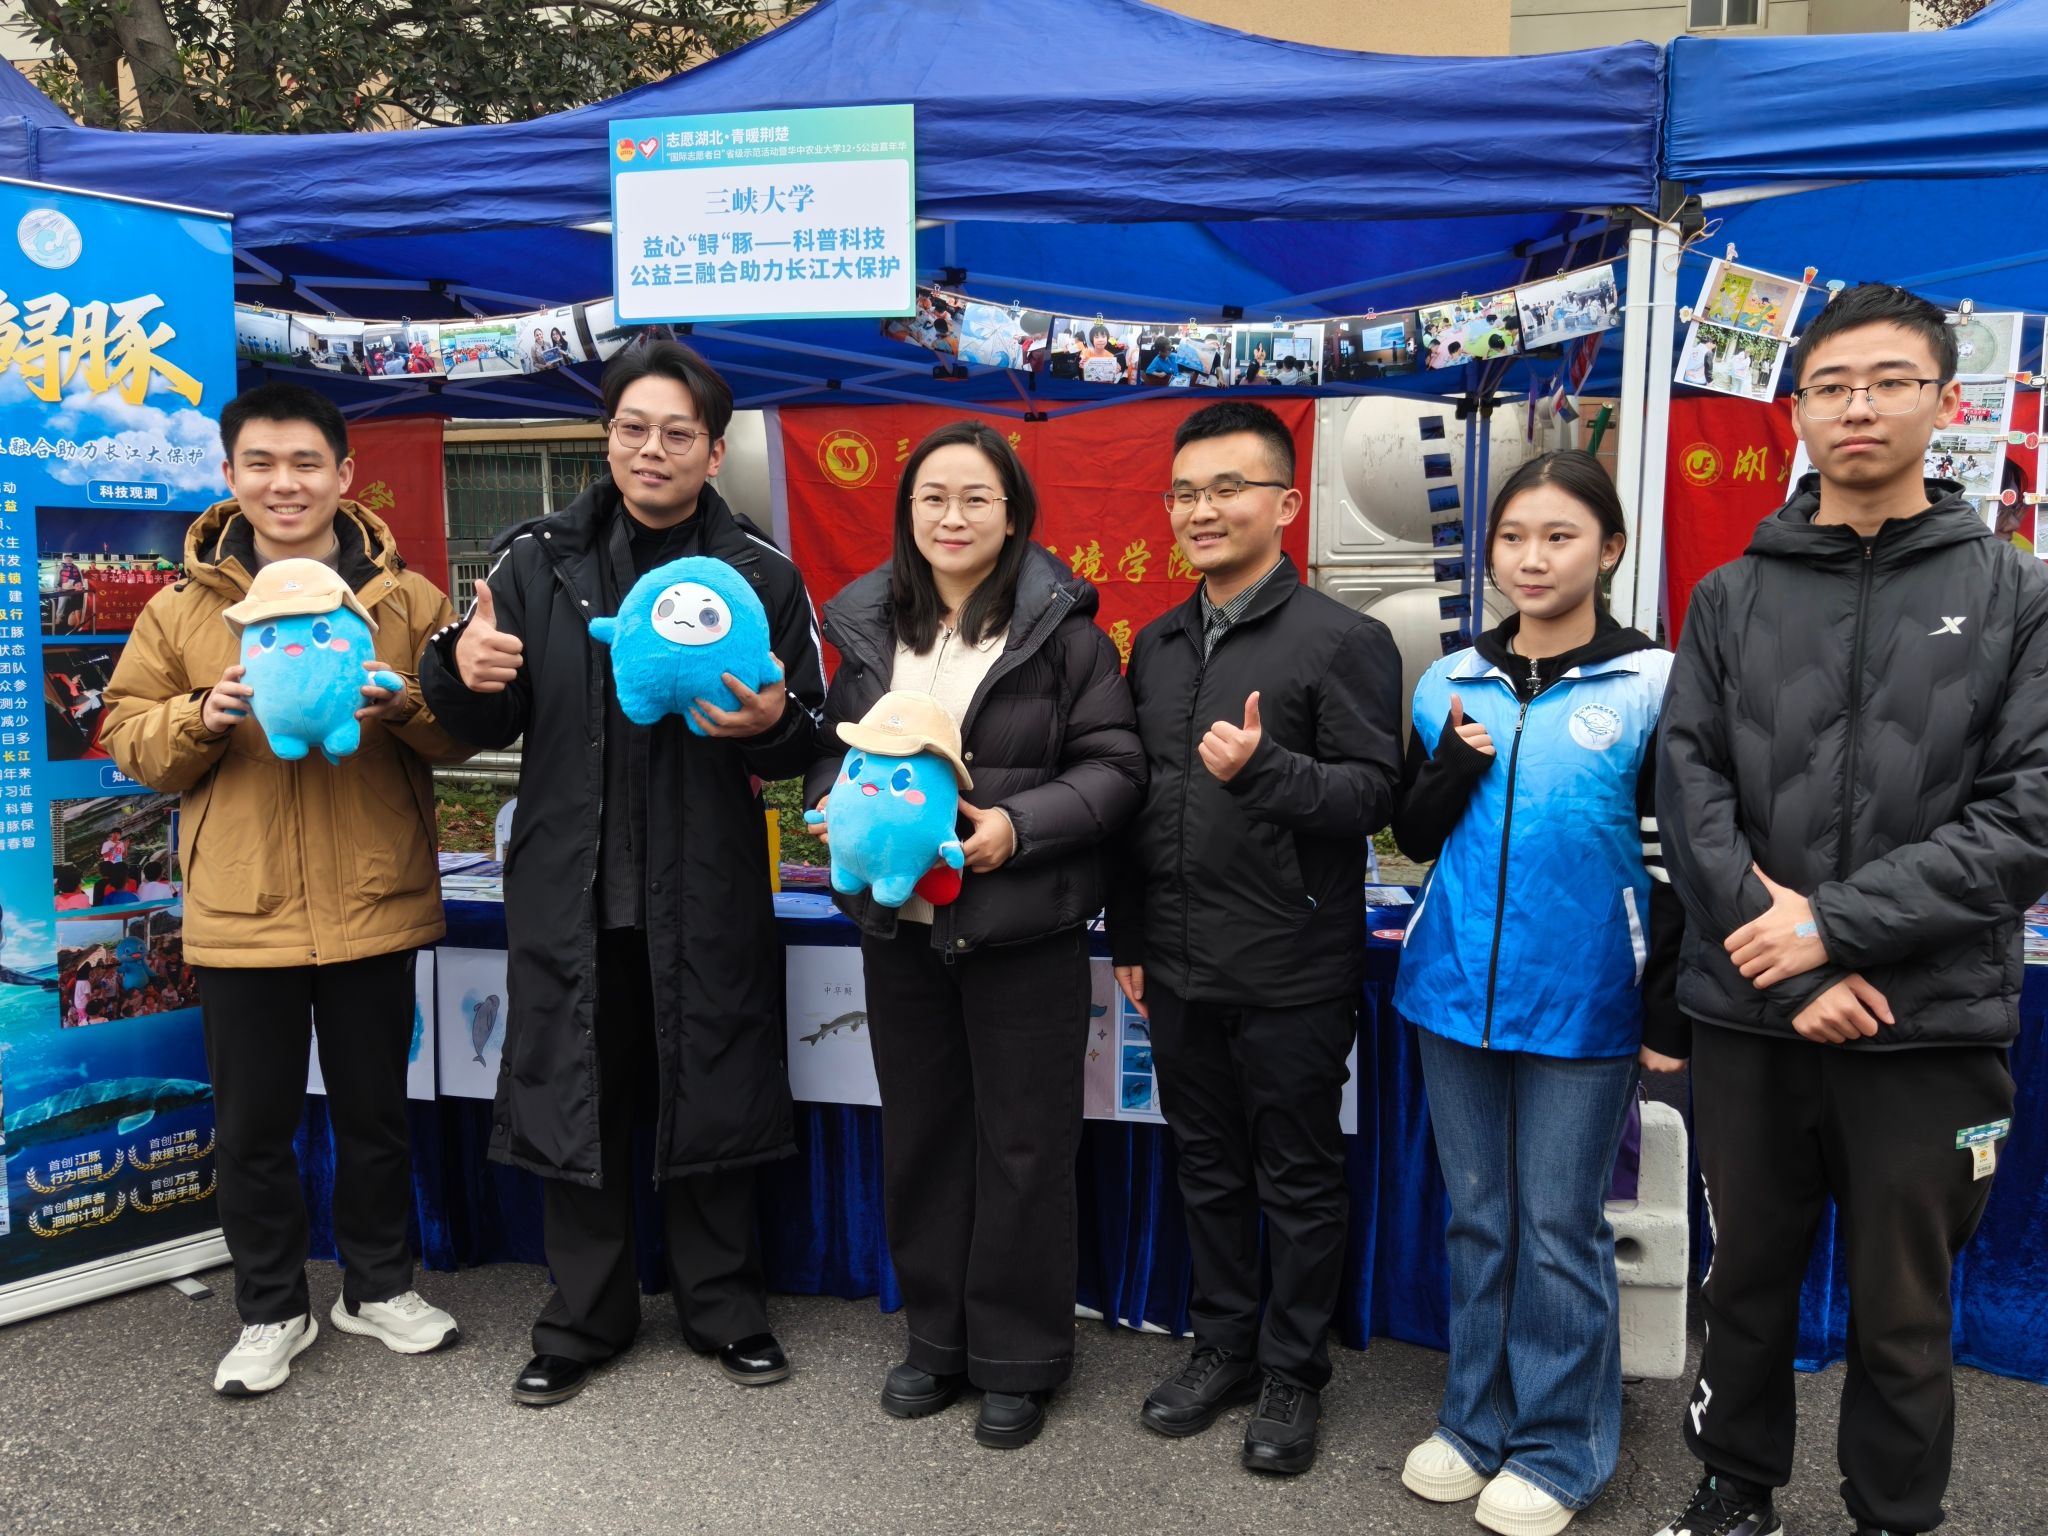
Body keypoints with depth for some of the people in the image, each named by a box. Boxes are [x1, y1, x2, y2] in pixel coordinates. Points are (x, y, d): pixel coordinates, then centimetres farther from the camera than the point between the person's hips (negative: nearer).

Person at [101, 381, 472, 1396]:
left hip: (373, 905, 0)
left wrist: (404, 706, -18)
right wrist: (200, 717, -14)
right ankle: (271, 1312, 30)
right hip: (240, 914, 1)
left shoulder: (406, 600, 2)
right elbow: (128, 736, 5)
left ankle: (379, 1287, 34)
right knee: (251, 1125, 11)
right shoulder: (181, 609, 3)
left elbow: (465, 733, 2)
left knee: (375, 1112, 14)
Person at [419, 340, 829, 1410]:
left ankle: (725, 1310, 30)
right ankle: (582, 1321, 30)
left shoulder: (761, 577, 0)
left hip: (706, 893, -1)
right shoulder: (537, 561, 4)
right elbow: (491, 727, 8)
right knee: (575, 1104, 11)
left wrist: (772, 720, -20)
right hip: (568, 888, 2)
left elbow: (809, 743, 2)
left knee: (711, 1103, 10)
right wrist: (464, 671, -14)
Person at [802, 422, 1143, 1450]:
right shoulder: (868, 625, 7)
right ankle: (937, 1337, 35)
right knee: (919, 1134, 16)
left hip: (1024, 930, -4)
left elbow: (1114, 766, -8)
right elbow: (833, 741, 17)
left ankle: (1018, 1359, 25)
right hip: (899, 922, 5)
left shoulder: (1061, 626, -7)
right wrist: (830, 800, -4)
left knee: (1022, 1145, 7)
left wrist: (1021, 825, -21)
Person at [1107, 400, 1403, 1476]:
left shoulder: (1343, 640, -8)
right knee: (1209, 1171, 18)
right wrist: (1129, 937, 14)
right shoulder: (1157, 646, 11)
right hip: (1179, 971, 6)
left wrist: (1265, 768, -29)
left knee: (1299, 1182, 9)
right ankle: (1223, 1347, 35)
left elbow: (1374, 791, -13)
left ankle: (1293, 1373, 27)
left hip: (1294, 976, -5)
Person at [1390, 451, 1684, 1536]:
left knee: (1559, 1229, 6)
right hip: (1457, 991, 4)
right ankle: (1477, 1420, 30)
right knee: (1478, 1219, 15)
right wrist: (1456, 763, -8)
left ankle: (1559, 1447, 23)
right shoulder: (1451, 683, 6)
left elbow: (1671, 864, -3)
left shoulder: (1650, 686, -5)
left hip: (1582, 1006, -4)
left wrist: (1667, 1012, -5)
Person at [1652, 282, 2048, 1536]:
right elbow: (1691, 797, -3)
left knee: (1903, 1312, 12)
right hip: (1748, 1019, 2)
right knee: (1748, 1278, 16)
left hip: (1931, 1027, -1)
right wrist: (1790, 968, -13)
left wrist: (1836, 921, -15)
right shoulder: (1734, 599, 5)